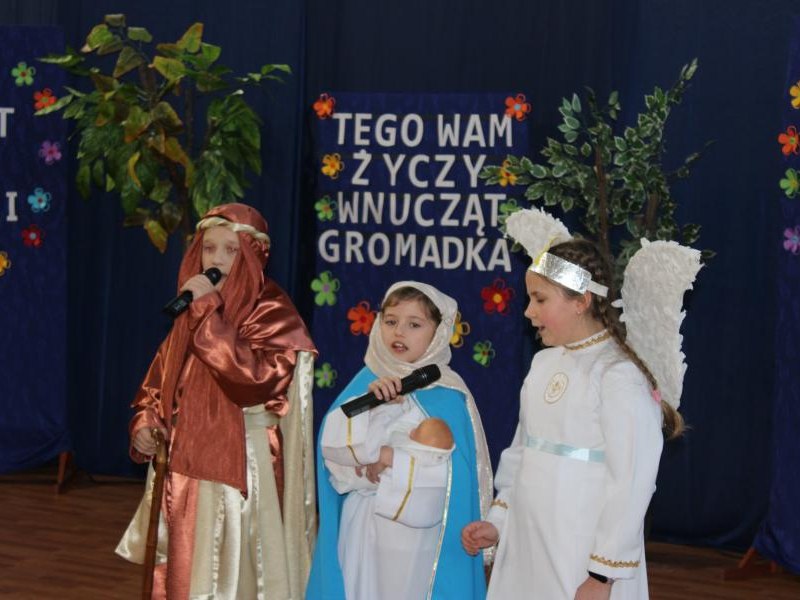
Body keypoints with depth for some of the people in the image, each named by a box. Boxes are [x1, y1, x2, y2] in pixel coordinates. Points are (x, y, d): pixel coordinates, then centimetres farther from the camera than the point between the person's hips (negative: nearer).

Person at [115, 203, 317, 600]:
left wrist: (207, 312, -23)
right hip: (185, 466, 7)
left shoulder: (273, 313, -10)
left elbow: (254, 379, -26)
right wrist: (144, 424, -1)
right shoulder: (192, 313, 11)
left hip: (239, 469, -7)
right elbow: (160, 381, 18)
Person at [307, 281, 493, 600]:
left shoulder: (447, 393, -6)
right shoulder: (366, 382, 2)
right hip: (363, 530, 3)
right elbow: (334, 448, -9)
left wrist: (392, 459, -12)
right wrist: (371, 405, -21)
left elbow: (456, 470, -14)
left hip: (421, 534, -3)